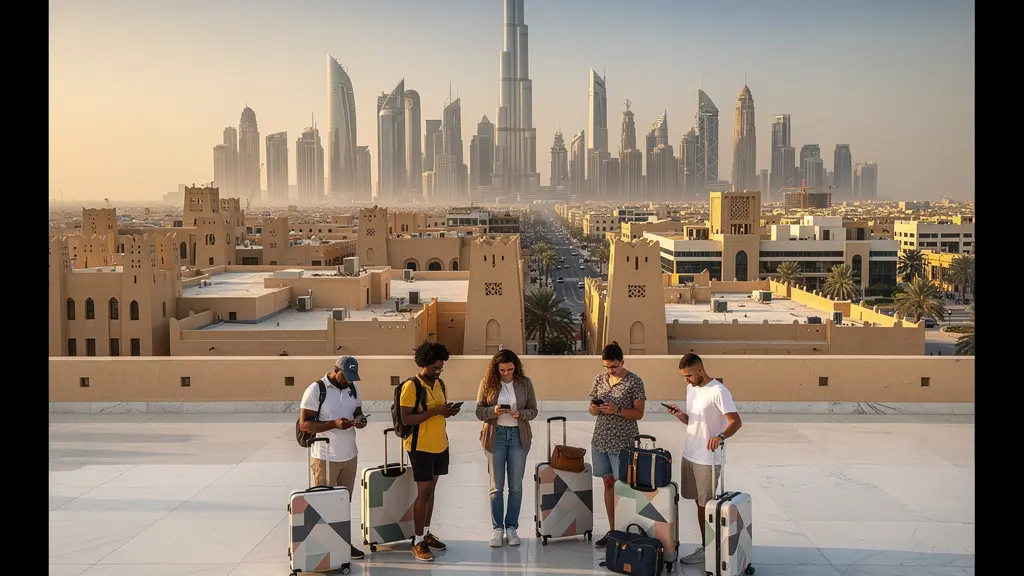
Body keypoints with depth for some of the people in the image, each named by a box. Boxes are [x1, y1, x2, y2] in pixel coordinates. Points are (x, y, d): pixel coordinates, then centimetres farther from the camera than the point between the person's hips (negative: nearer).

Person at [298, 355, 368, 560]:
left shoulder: (353, 388, 5)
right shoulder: (315, 390, -13)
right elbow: (304, 424, -15)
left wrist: (360, 420, -8)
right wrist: (334, 424, -27)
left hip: (349, 455, 6)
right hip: (325, 457, -6)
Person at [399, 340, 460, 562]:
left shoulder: (440, 384, 9)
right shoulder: (411, 386, -15)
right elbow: (406, 419, -19)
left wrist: (448, 412, -4)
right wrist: (434, 411, -25)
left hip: (440, 445, 7)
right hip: (421, 447, -7)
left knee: (431, 489, 14)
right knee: (424, 492, -6)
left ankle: (426, 533, 24)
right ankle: (418, 542, 1)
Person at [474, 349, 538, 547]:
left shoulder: (525, 383, -2)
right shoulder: (487, 383, -4)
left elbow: (533, 411, 2)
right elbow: (479, 411, -2)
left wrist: (520, 414, -19)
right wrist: (493, 411, -22)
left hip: (518, 436, 1)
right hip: (495, 436, -1)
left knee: (516, 486, 5)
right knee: (496, 486, 3)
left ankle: (512, 527, 16)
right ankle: (497, 528, 12)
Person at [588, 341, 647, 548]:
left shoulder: (634, 382, -8)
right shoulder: (600, 379, 7)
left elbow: (639, 413, -9)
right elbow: (592, 409, 13)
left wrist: (617, 410, -23)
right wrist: (594, 409, -11)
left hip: (623, 443, -5)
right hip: (600, 440, 5)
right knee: (608, 483, 10)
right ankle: (612, 530, 18)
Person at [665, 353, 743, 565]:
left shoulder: (718, 392, -18)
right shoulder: (691, 389, 8)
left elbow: (736, 422, -24)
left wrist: (721, 436, -42)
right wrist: (680, 415, -5)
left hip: (708, 459, -8)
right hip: (689, 454, 8)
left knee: (706, 505, 2)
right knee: (699, 502, 14)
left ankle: (706, 549, 12)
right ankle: (707, 545, 24)